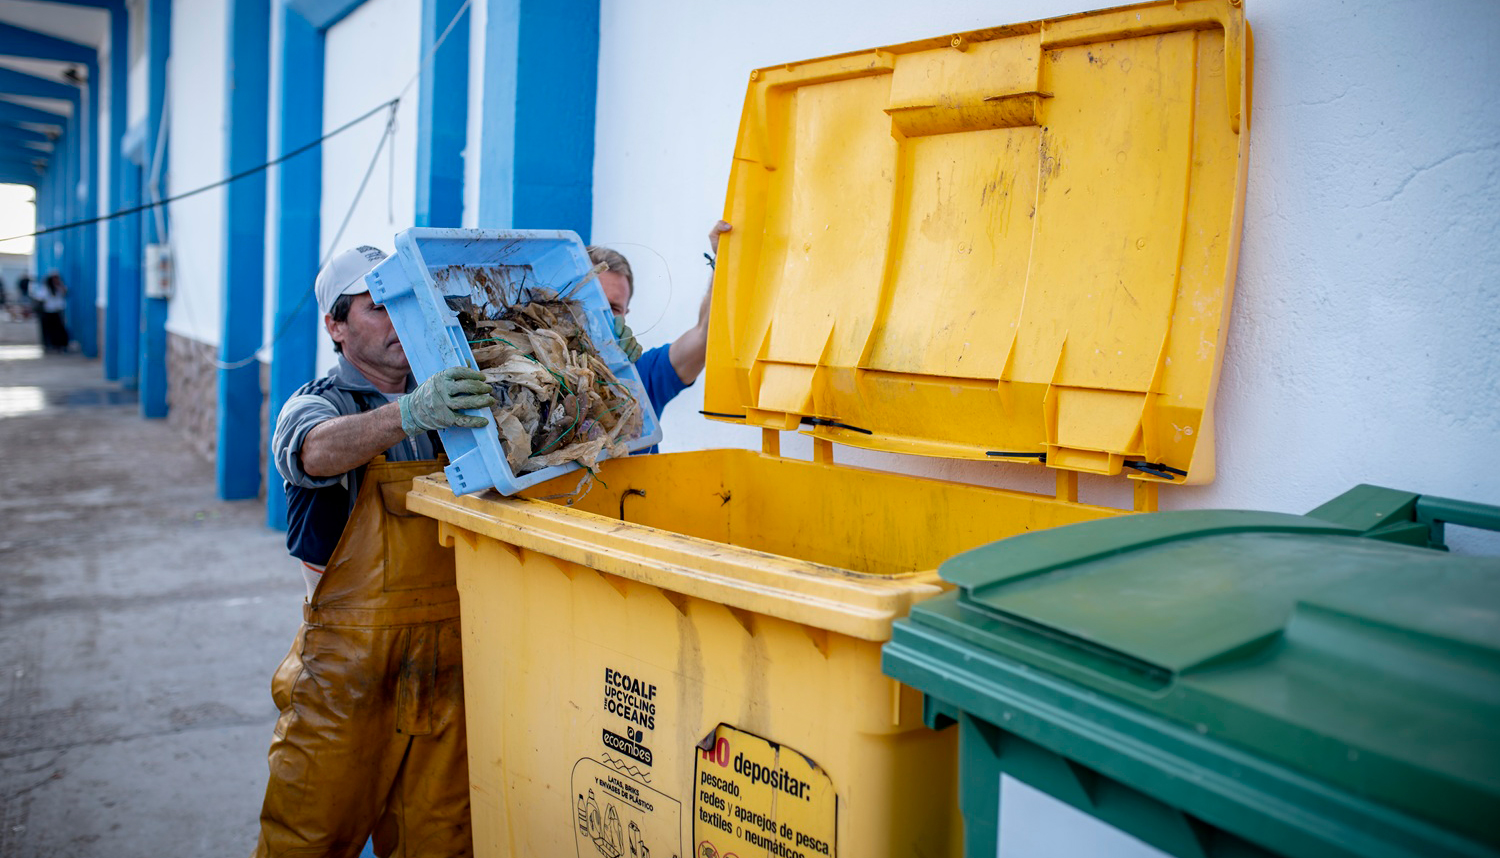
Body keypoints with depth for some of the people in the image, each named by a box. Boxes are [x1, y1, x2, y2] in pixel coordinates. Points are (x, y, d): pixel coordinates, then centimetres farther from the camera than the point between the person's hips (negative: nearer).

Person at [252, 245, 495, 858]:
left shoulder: (452, 402, 11)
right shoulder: (318, 404, -3)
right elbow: (316, 451, -26)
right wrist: (410, 413, -45)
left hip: (446, 665, 4)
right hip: (348, 668, -3)